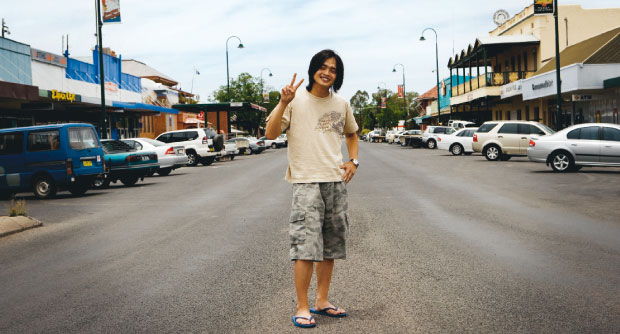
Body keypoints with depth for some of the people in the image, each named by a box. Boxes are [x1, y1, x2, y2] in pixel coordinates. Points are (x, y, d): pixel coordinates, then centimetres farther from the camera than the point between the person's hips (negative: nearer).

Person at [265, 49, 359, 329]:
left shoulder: (342, 105, 12)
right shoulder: (296, 101, -3)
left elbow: (351, 134, 28)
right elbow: (271, 133, -10)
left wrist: (353, 161, 13)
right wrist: (283, 103, -21)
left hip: (336, 182, 6)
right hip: (306, 182, -5)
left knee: (330, 245, 10)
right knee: (306, 245, -10)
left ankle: (322, 301, 23)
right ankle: (302, 308, 0)